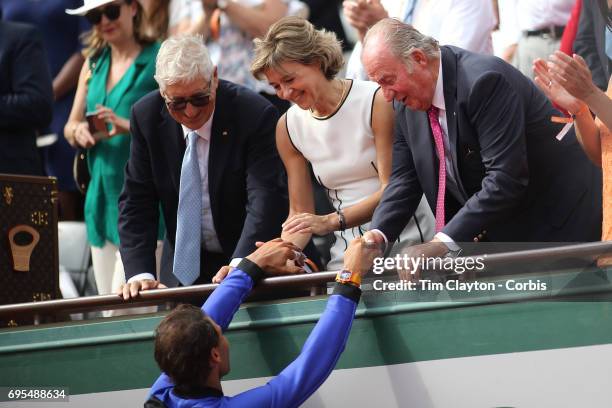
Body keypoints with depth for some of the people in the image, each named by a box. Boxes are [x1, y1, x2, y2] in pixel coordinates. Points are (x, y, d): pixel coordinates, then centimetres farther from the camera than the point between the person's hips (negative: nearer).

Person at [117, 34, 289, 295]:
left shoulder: (255, 115, -18)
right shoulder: (146, 117, -6)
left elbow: (265, 200, -24)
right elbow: (136, 202, -3)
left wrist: (241, 265, -38)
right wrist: (140, 273, -17)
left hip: (250, 261, -3)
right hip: (191, 265, 3)